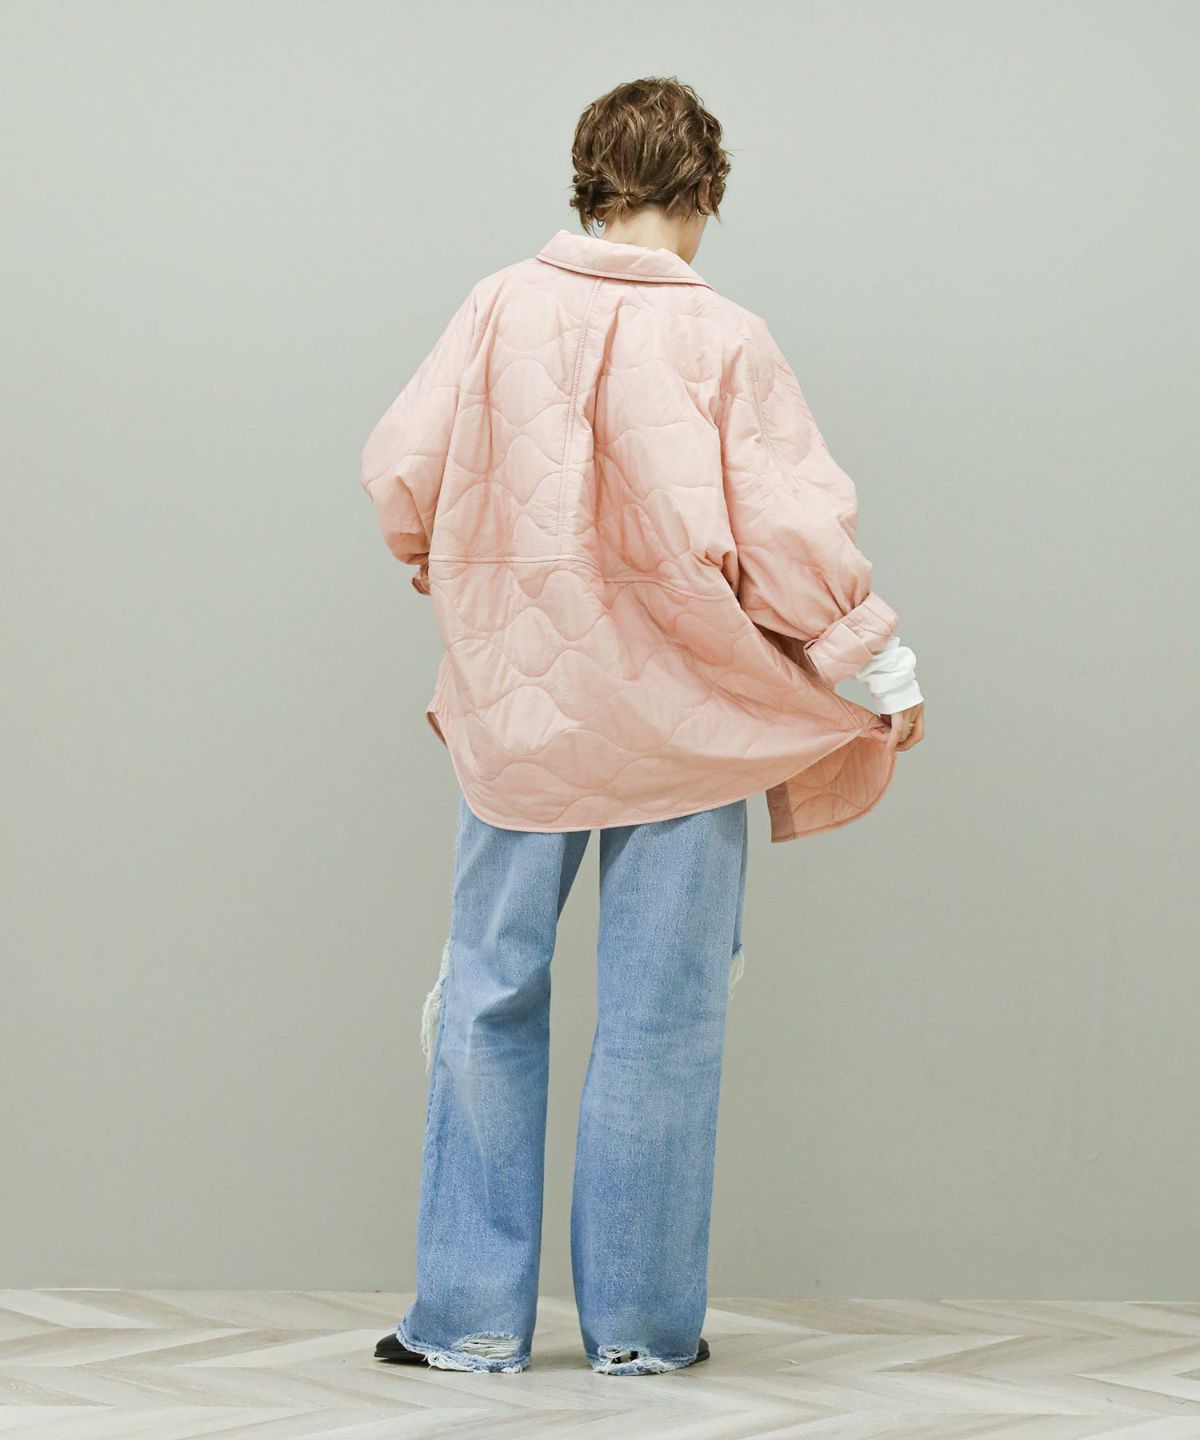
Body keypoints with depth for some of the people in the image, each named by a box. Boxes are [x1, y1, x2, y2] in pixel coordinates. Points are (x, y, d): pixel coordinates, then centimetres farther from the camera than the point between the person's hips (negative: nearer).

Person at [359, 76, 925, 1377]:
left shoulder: (502, 310, -4)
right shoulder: (722, 342, -11)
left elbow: (401, 476, 1)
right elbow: (793, 534, -11)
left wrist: (463, 585, 22)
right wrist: (884, 669, 3)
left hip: (515, 707, 2)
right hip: (680, 726, -2)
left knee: (490, 999, 11)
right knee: (659, 1018, 7)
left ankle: (473, 1314, 15)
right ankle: (640, 1321, 15)